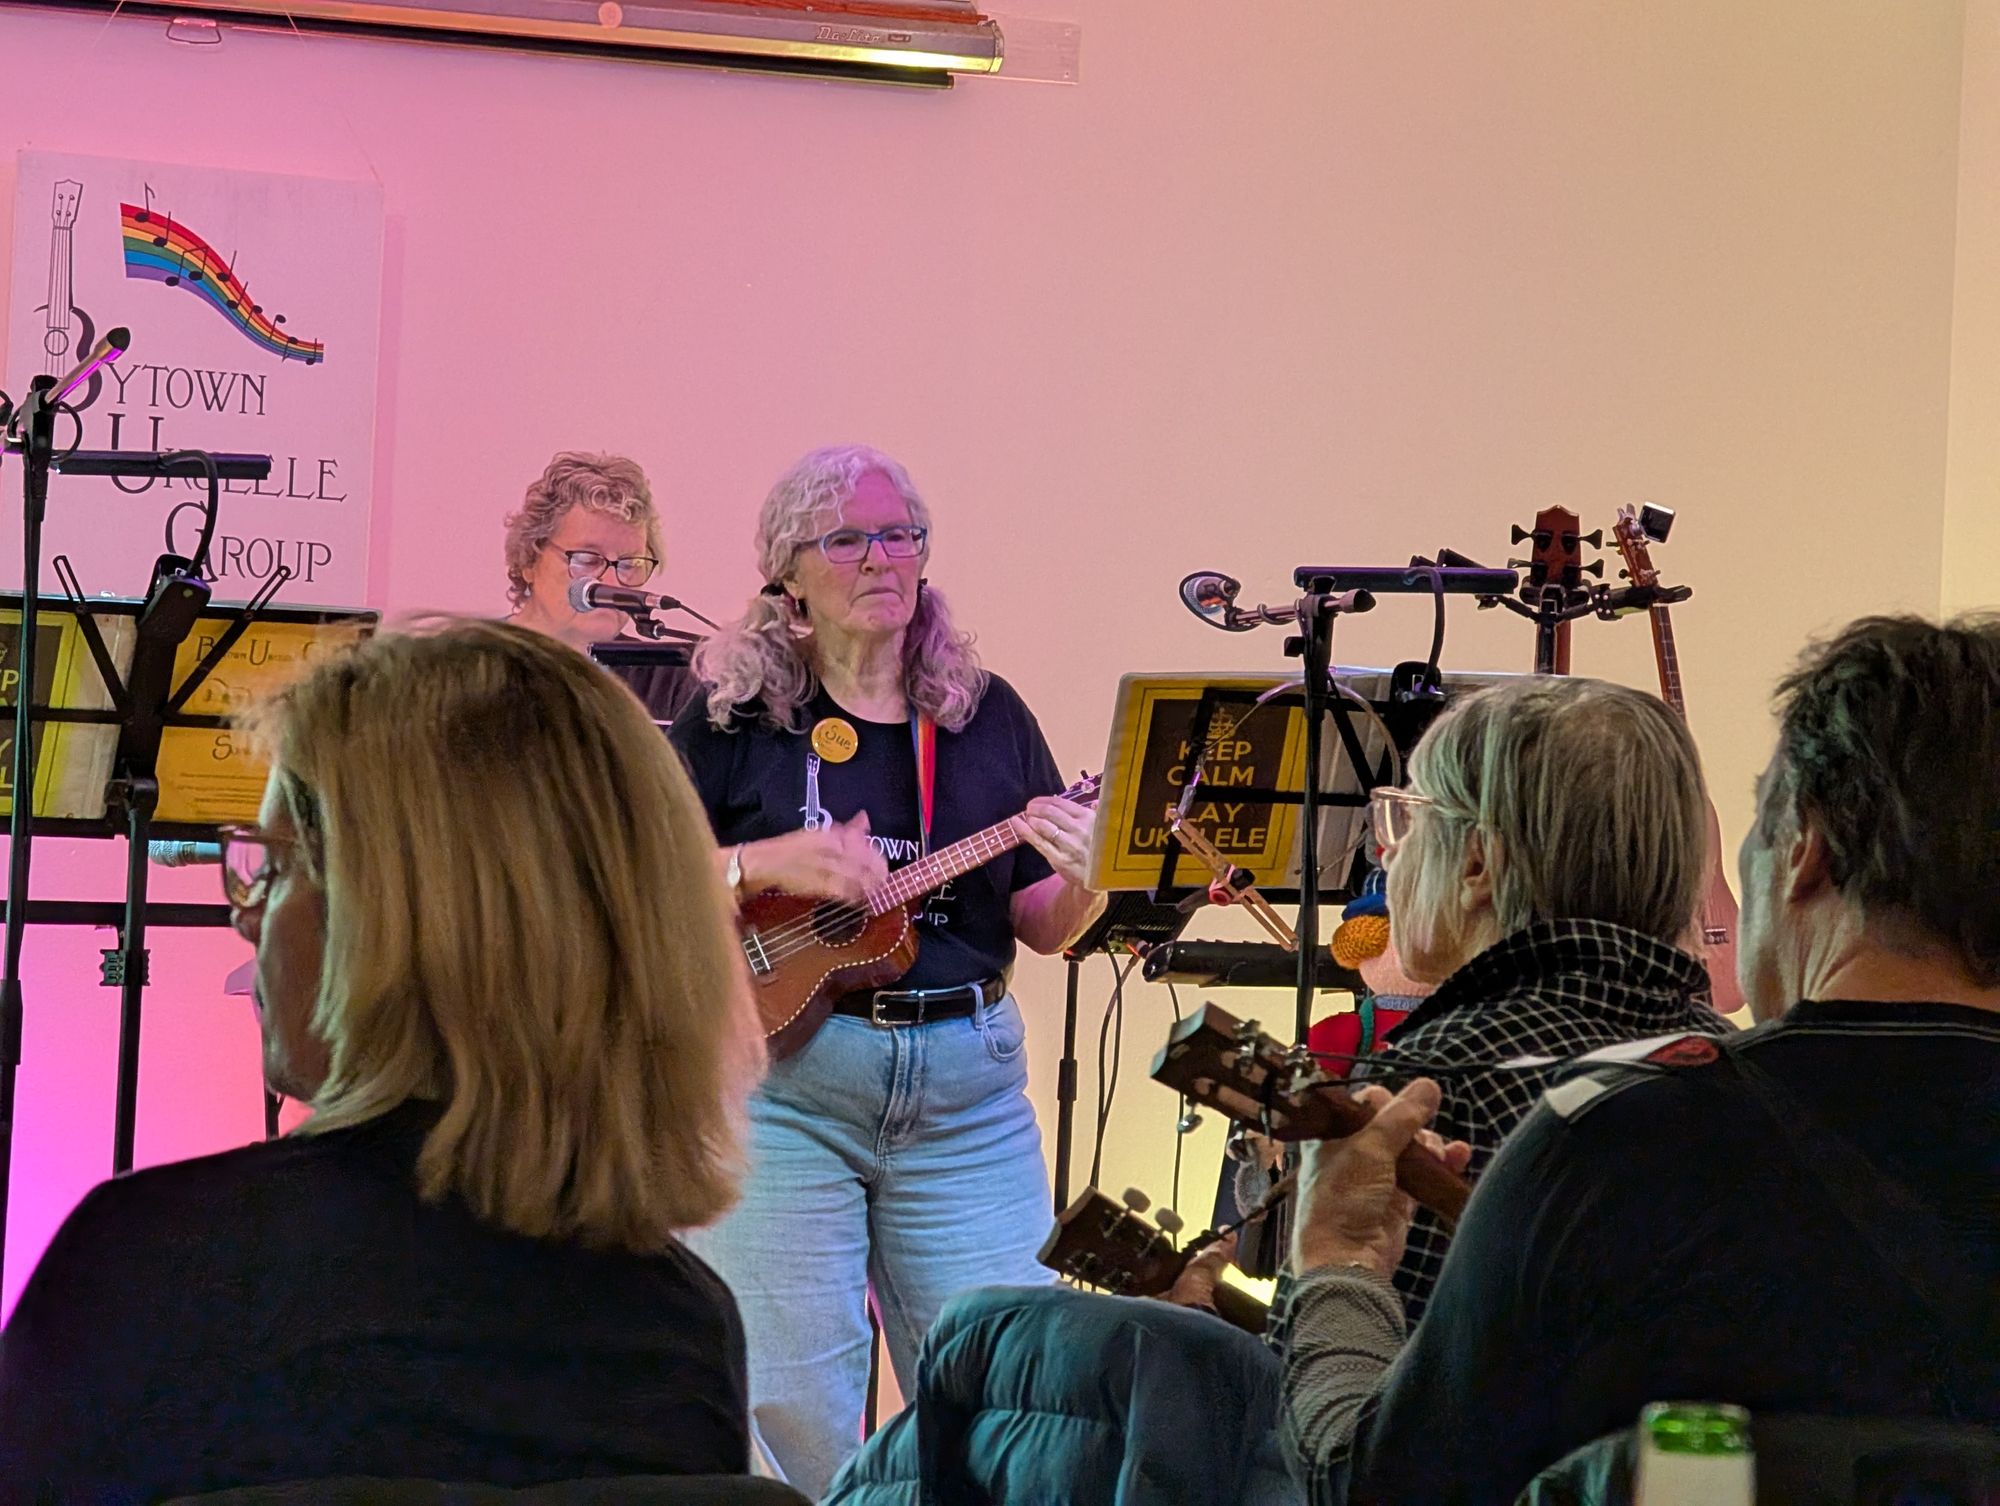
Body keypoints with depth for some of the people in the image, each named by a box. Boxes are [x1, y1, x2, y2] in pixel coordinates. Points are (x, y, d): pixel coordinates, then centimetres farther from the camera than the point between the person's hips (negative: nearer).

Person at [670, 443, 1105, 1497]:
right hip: (780, 1081, -3)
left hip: (965, 1087, 3)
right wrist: (768, 865, -16)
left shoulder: (987, 717, 10)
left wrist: (1079, 877, -11)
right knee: (790, 1402, -3)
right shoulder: (733, 719, 1)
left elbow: (1043, 930, 11)